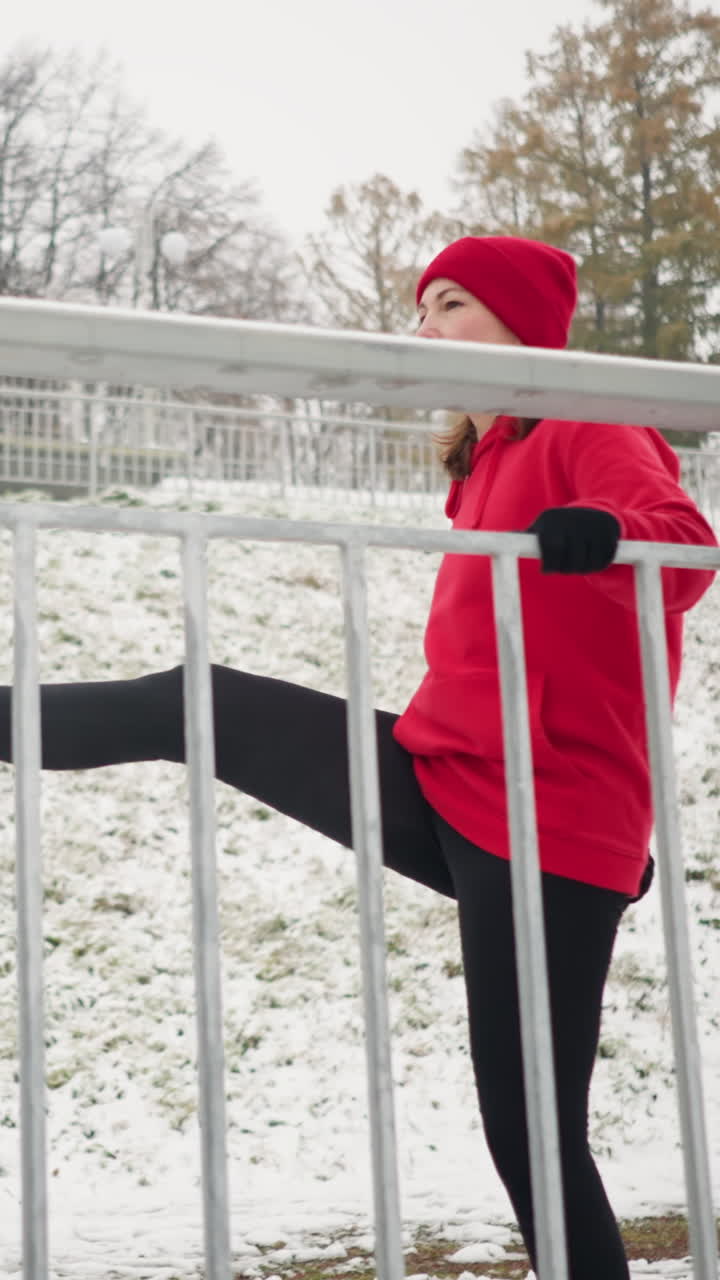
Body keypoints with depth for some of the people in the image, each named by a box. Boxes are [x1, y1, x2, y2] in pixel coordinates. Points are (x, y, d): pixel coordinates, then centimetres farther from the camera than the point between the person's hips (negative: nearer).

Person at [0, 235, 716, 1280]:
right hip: (437, 782, 7)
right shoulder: (483, 466, 19)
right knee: (199, 706, 0)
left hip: (547, 829, -7)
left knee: (531, 1136, -5)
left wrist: (605, 531, -46)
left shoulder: (588, 433, -5)